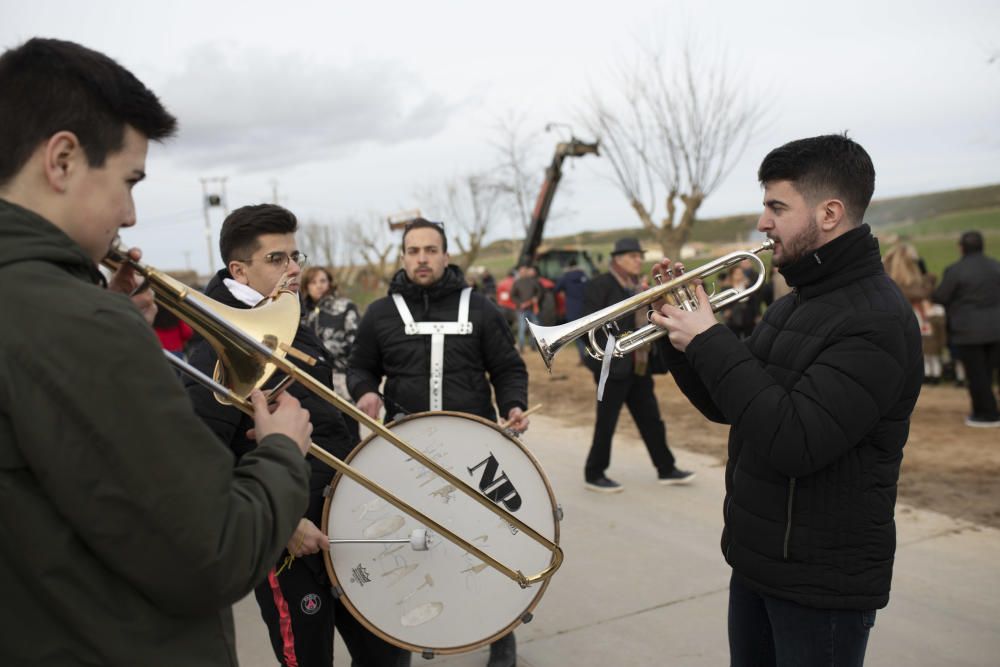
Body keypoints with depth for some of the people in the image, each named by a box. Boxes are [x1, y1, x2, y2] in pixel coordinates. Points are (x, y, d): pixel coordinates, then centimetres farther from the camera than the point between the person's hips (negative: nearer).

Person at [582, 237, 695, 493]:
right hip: (613, 366, -7)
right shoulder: (601, 285, -10)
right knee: (606, 423, 2)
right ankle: (594, 475, 16)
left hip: (639, 366, 8)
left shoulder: (638, 286, 14)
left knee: (651, 420, 14)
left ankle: (666, 469, 25)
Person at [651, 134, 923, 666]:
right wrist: (679, 332, -3)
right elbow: (725, 406, 11)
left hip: (821, 585, -8)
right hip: (756, 561, 8)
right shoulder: (792, 305, 9)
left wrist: (710, 342, -24)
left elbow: (794, 443, -30)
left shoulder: (876, 320, -21)